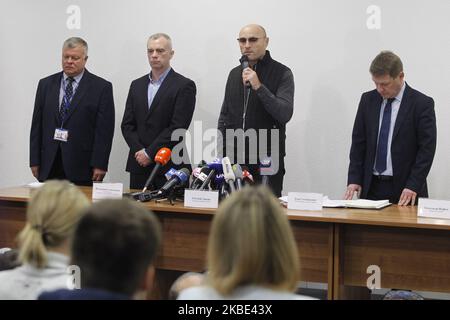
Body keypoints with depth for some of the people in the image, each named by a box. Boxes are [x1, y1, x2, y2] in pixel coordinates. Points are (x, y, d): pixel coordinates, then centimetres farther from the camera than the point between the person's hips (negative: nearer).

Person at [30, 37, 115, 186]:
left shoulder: (101, 87, 1)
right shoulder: (46, 84, 12)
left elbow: (104, 130, -4)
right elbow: (37, 125, 11)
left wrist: (99, 165, -11)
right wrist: (35, 161, 5)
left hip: (82, 168, -3)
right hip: (49, 166, 3)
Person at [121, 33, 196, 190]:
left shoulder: (184, 86, -3)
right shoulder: (137, 85, 15)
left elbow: (178, 127, -11)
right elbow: (127, 124, 11)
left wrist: (149, 153, -12)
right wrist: (139, 151, -5)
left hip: (170, 167, -5)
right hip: (139, 165, 5)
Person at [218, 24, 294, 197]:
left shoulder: (282, 73, -3)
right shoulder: (235, 74, 13)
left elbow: (285, 114, -16)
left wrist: (258, 87, -22)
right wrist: (220, 155, 11)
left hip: (267, 162, -4)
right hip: (234, 161, 5)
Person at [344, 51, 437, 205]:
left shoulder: (422, 104, -6)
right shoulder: (368, 100, 7)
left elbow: (427, 148, -9)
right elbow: (358, 142, 8)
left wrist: (413, 186, -16)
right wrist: (354, 179, -1)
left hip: (405, 190, -3)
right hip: (371, 187, 3)